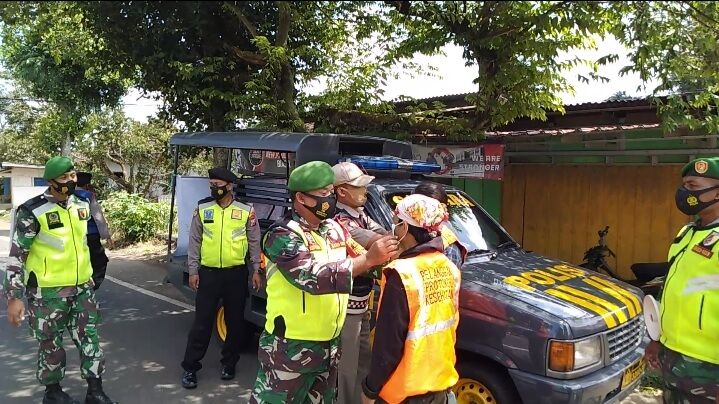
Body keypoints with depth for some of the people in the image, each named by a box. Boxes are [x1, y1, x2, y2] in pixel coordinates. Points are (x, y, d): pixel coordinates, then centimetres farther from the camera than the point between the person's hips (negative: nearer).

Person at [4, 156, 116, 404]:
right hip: (48, 291, -5)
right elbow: (16, 255, -12)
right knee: (51, 344, 11)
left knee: (89, 338, 9)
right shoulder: (33, 212, -14)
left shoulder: (81, 205, 5)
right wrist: (14, 296, -14)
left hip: (82, 287, 5)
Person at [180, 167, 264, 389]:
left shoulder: (246, 211, -1)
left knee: (234, 322, 11)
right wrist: (193, 271, 0)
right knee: (202, 322, 3)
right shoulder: (202, 209, 2)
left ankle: (229, 363, 28)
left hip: (236, 274, 0)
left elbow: (254, 242, 4)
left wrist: (256, 270, 0)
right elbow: (194, 242, 5)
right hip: (208, 273, 0)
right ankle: (190, 367, 16)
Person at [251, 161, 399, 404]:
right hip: (291, 348, -7)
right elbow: (314, 277, -31)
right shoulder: (283, 236, -18)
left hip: (329, 345, 7)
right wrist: (368, 259, -31)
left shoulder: (335, 229, 5)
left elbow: (361, 262, 7)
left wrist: (387, 254, -13)